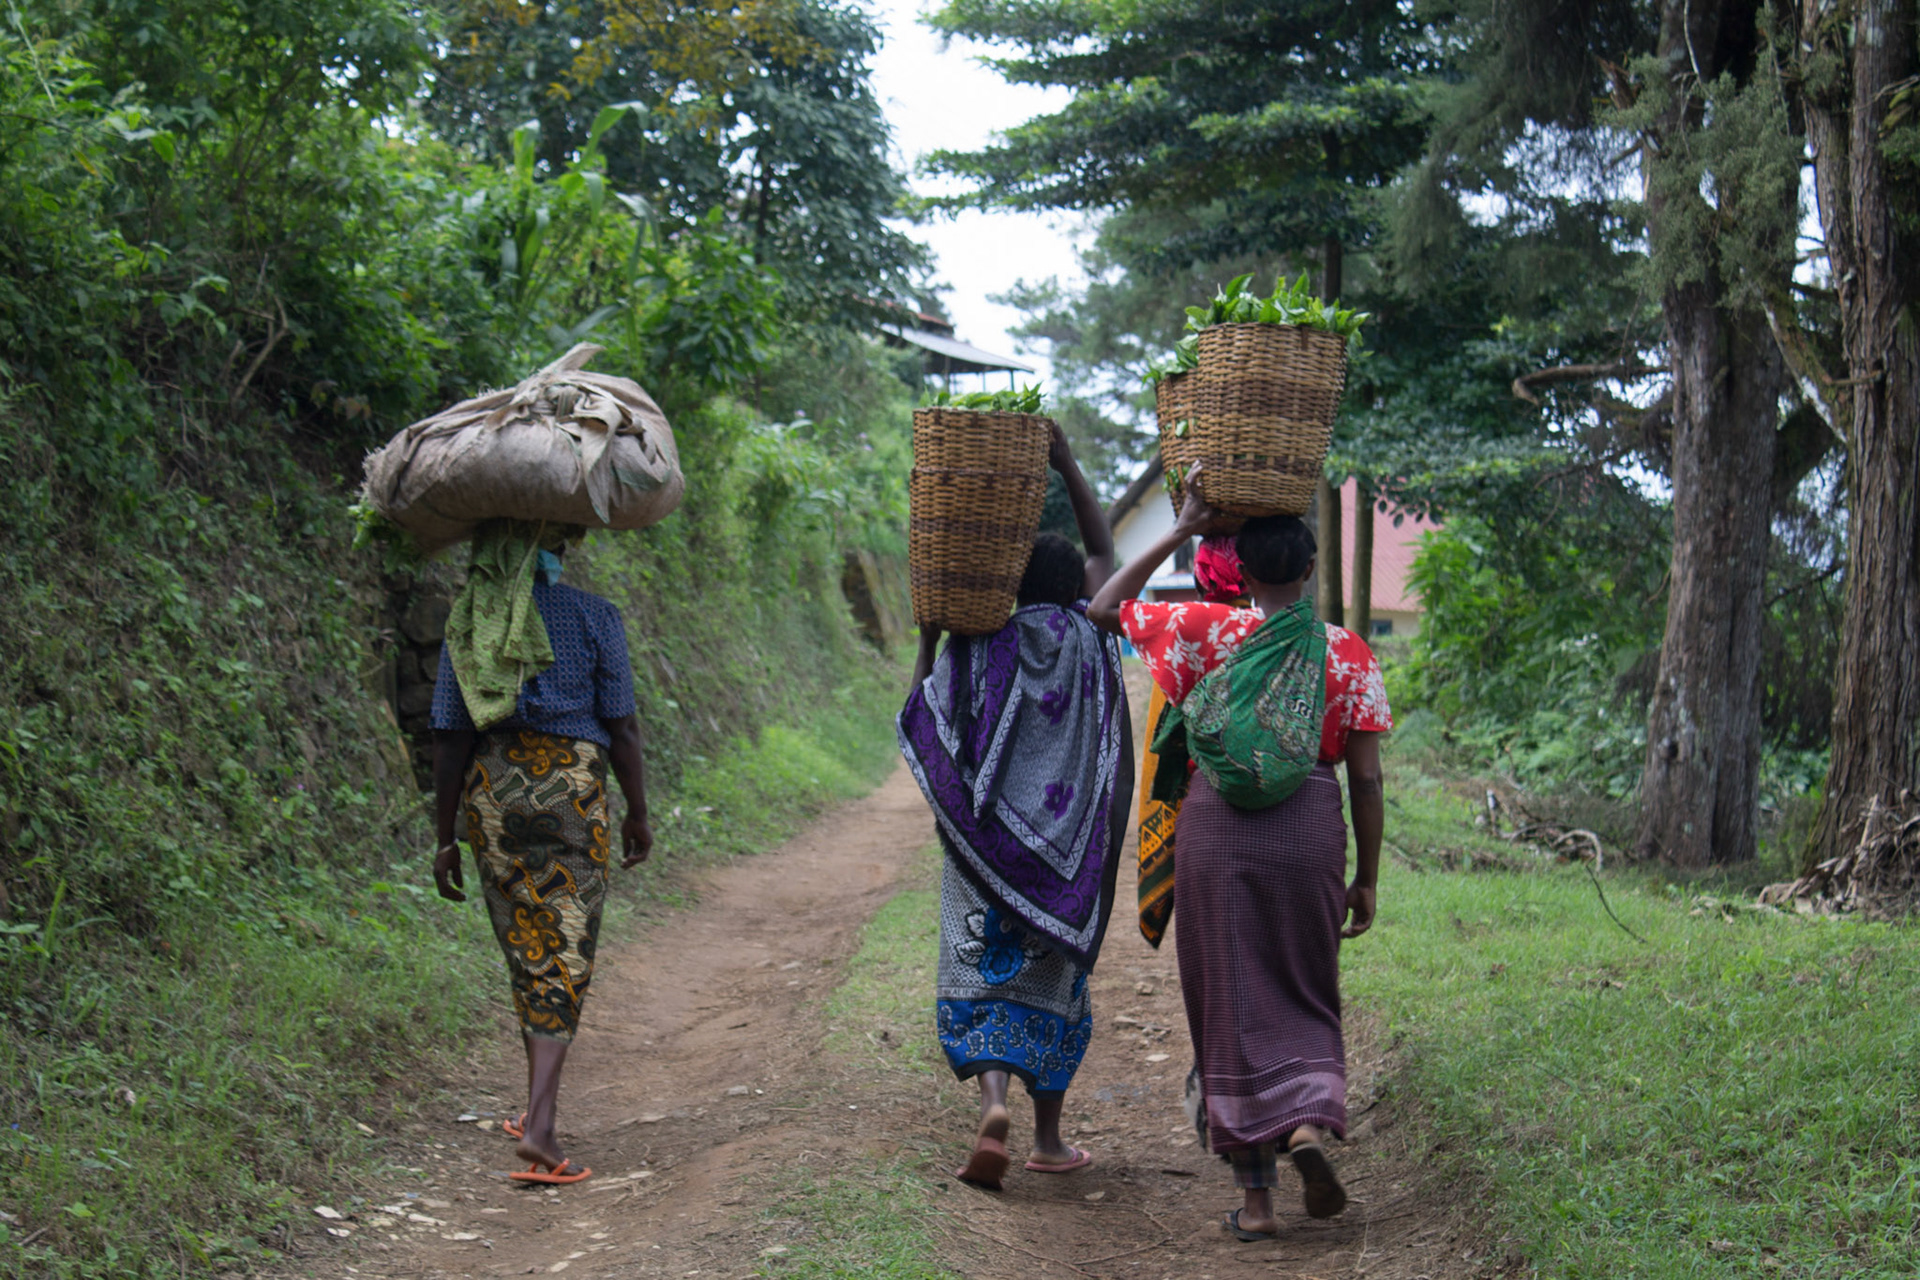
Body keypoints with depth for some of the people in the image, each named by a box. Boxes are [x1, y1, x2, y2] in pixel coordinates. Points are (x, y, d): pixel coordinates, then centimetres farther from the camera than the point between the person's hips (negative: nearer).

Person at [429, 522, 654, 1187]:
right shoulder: (594, 617, -4)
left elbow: (449, 740, 4)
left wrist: (445, 838, 10)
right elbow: (621, 726, -4)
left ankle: (539, 1106, 28)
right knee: (563, 958, -2)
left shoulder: (466, 625, 4)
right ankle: (539, 1125, -15)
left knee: (525, 952, 17)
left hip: (491, 789, 3)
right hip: (572, 789, -3)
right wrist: (638, 815, 7)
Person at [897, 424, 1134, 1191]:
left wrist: (927, 641, 8)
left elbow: (923, 725, 4)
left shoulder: (976, 648, -3)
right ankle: (1049, 1138, 16)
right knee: (1054, 975, 12)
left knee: (981, 970, 1)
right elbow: (1105, 554, 15)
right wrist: (1068, 469, 14)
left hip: (988, 837, -1)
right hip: (1069, 844, 1)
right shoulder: (1089, 641, 1)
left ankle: (994, 1099, -24)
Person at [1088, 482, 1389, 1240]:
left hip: (1215, 830, 0)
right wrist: (1366, 879, 8)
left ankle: (1255, 1196, 8)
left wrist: (1179, 534, 9)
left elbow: (1103, 609, 11)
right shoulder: (1349, 655, 1)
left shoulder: (1206, 632, -1)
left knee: (1233, 1006, 6)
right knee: (1307, 997, 17)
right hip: (1309, 834, 0)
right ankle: (1310, 1122, -10)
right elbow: (1367, 779, -1)